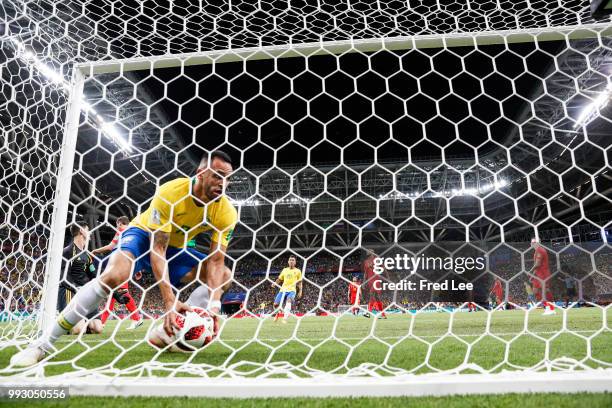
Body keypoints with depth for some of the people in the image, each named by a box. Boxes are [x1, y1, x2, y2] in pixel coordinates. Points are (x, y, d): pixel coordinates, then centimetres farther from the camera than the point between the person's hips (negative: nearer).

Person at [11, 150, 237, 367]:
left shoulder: (226, 211, -22)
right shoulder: (170, 192, -32)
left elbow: (216, 261, -21)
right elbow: (156, 249, -33)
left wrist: (213, 305, -36)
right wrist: (170, 301, -41)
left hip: (175, 248, 5)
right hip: (143, 234, -4)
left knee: (224, 275, -13)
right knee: (113, 275, -32)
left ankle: (170, 332, -15)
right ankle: (44, 343, -21)